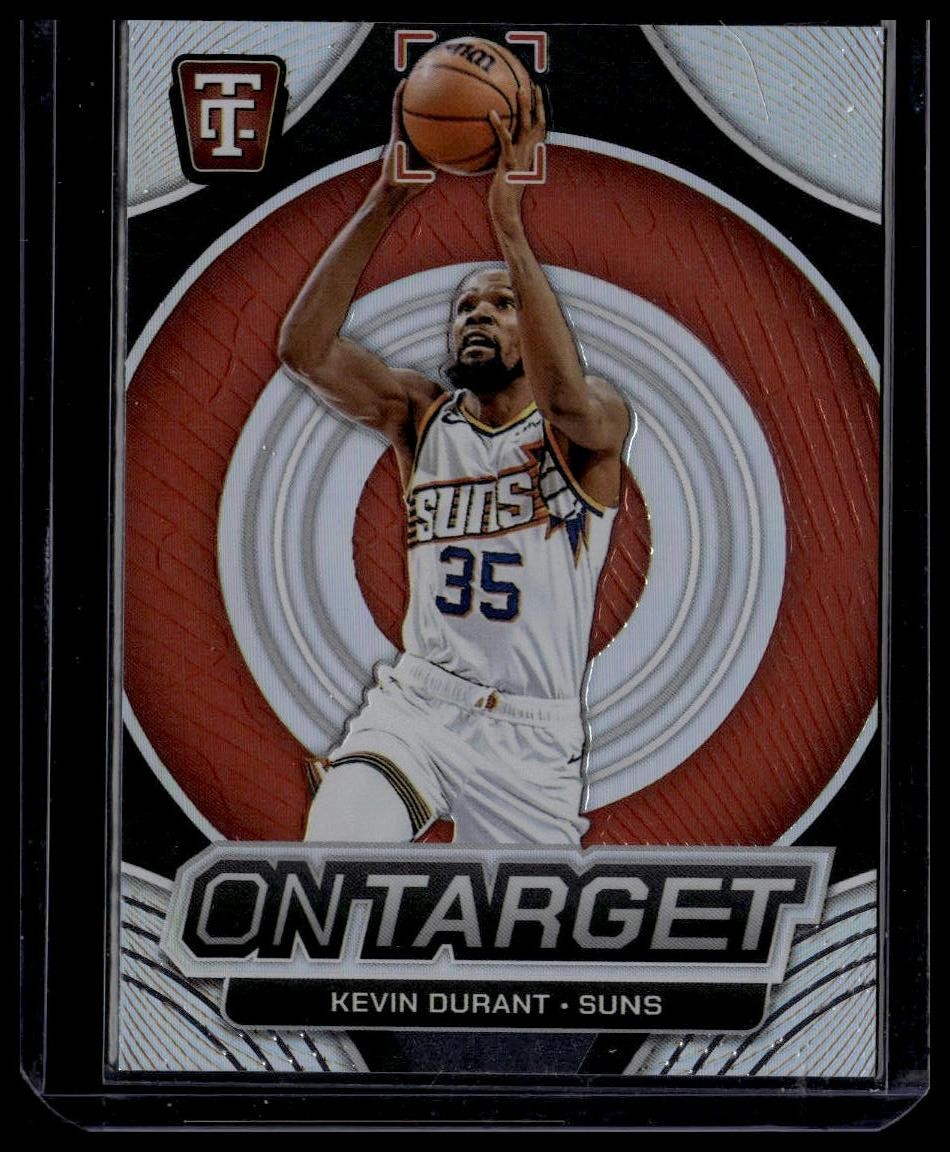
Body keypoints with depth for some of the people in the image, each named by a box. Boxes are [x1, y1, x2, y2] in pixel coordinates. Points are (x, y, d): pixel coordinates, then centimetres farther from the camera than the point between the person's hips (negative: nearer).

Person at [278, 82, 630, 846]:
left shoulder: (598, 423, -3)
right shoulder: (421, 415, 7)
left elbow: (565, 397, -29)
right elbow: (304, 350, -10)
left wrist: (510, 223, -33)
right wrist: (384, 203, -19)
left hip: (532, 738, -1)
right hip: (418, 704, 1)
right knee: (328, 864, -25)